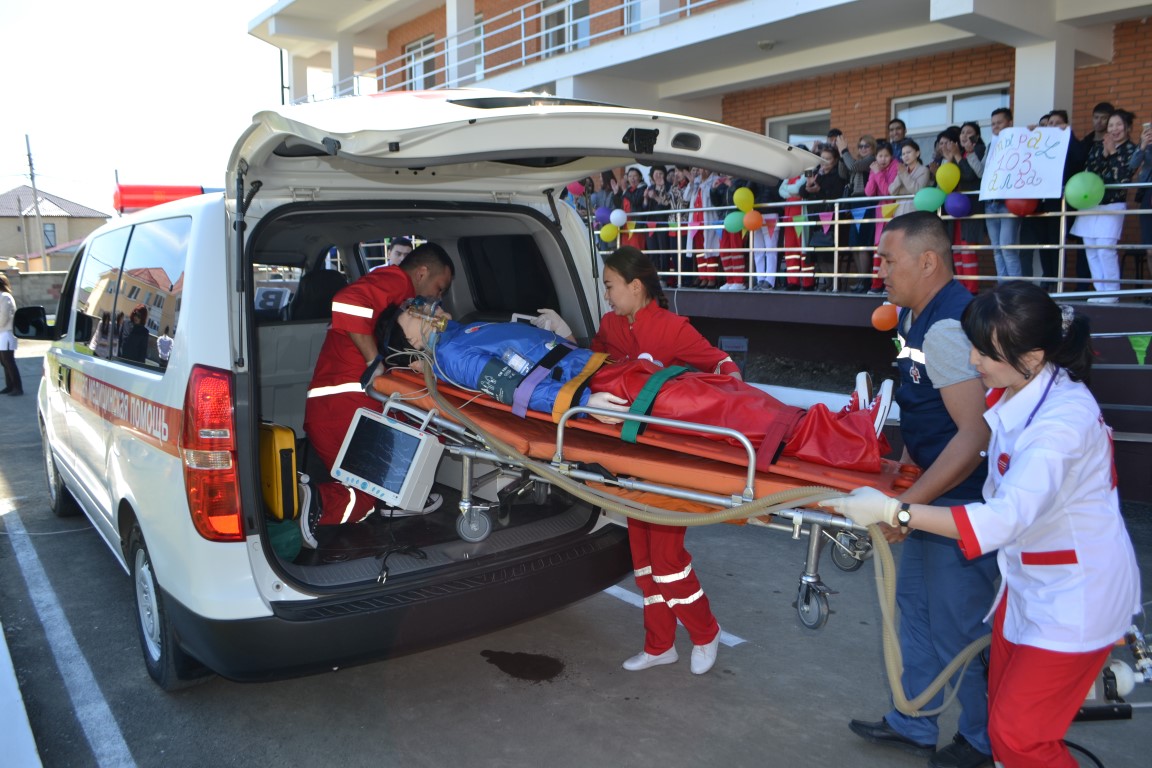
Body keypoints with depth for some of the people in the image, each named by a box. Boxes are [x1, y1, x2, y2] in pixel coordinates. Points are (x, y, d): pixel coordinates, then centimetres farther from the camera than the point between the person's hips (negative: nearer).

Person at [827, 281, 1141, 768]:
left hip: (1075, 596, -8)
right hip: (1027, 581, 8)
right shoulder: (1013, 389, -5)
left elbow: (1005, 518, -43)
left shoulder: (1061, 421, -31)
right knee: (1003, 708, 16)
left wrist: (892, 511, -44)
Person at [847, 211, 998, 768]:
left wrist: (908, 502, -29)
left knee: (955, 625, 6)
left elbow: (975, 434, -29)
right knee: (914, 603, 19)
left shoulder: (946, 329, -25)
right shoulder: (920, 317, 7)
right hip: (934, 493, 10)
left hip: (959, 502, -10)